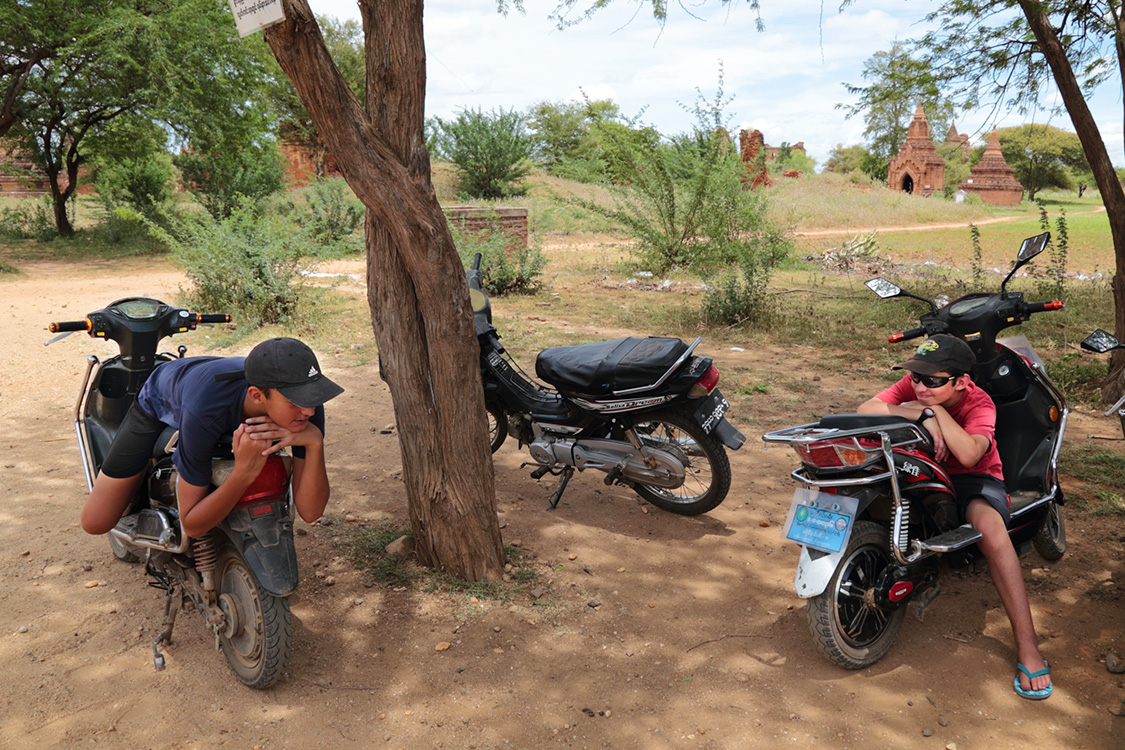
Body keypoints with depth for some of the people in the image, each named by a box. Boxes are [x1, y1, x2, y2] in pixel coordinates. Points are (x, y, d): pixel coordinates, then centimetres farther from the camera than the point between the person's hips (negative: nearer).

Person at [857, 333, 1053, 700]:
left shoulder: (978, 403, -20)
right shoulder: (913, 385, -11)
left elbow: (968, 454, -40)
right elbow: (865, 410, -27)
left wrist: (934, 408, -31)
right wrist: (923, 414, -36)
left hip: (974, 478, -3)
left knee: (990, 528, -36)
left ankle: (1027, 645, -29)